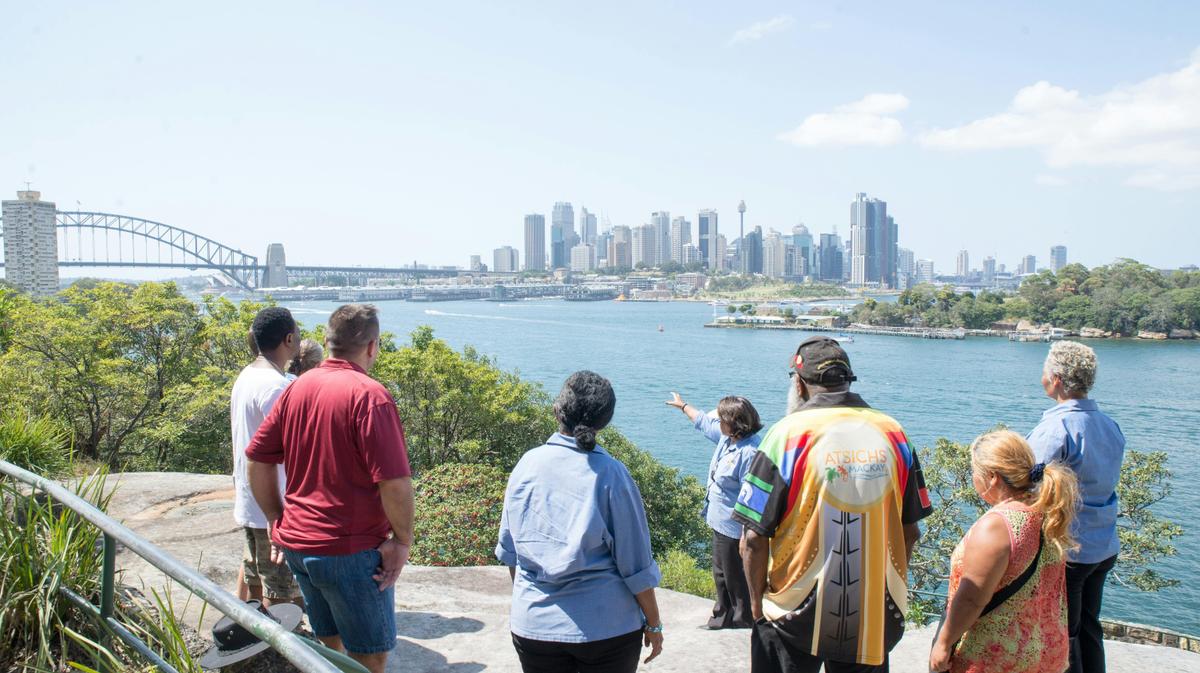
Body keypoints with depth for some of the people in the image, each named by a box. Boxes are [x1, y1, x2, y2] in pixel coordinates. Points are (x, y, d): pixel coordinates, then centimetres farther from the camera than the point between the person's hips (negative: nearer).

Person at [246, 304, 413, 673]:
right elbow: (394, 480, -24)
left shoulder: (297, 387, 4)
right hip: (351, 552, -7)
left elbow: (257, 459, 9)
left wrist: (276, 518, 15)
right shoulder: (369, 395, -18)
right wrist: (402, 540, -12)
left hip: (296, 544, 8)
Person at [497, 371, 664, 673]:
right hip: (606, 626, -3)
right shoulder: (610, 474, -14)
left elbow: (508, 550, 7)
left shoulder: (527, 464, -4)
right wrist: (653, 624, 3)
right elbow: (636, 564, -10)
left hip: (533, 624, 3)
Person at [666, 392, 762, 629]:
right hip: (721, 522, 10)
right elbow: (703, 421, 23)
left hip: (734, 529, -10)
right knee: (721, 573, 23)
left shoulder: (749, 452, -28)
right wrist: (682, 405, 36)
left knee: (735, 577, 7)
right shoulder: (727, 437, 1)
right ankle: (723, 615, 40)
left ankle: (744, 618, 25)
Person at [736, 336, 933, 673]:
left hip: (795, 614, -3)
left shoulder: (788, 434, -14)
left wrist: (757, 599, 0)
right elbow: (910, 531, 5)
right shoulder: (892, 433, -2)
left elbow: (755, 537, -15)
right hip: (876, 616, 4)